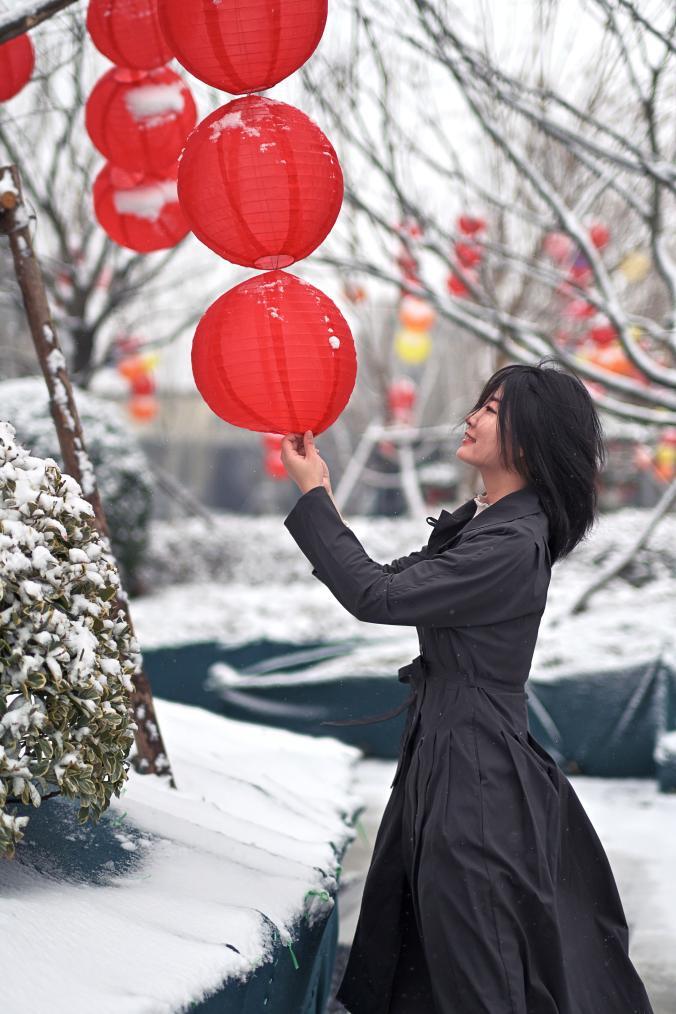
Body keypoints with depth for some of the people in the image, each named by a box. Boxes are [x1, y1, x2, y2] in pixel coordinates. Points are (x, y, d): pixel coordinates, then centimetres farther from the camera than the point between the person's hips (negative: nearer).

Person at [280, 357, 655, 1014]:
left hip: (474, 771, -10)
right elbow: (394, 579, 12)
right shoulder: (481, 521, 9)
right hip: (445, 750, 10)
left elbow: (377, 597, -23)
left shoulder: (513, 546, -22)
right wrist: (322, 499, 4)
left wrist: (314, 494, -14)